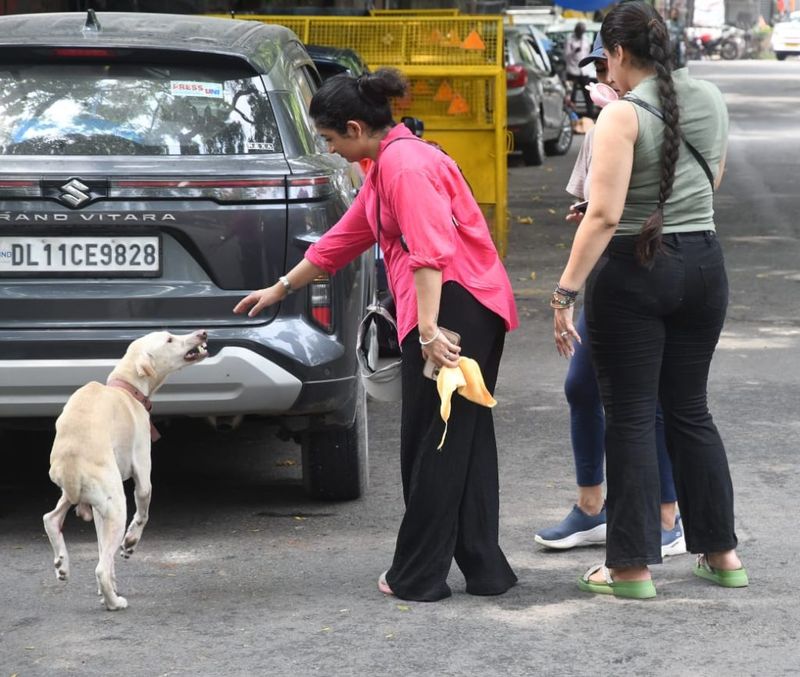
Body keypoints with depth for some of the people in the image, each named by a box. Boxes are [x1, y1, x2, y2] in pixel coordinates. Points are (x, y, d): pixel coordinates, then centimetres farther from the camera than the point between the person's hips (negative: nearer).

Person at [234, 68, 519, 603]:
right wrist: (281, 289, 37)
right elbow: (344, 239, 30)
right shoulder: (385, 166, 21)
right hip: (476, 313, 10)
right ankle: (486, 571, 13)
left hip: (453, 308, -10)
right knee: (467, 442, 11)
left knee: (432, 446, -3)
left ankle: (418, 577, 3)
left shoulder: (406, 164, -12)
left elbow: (430, 253, -22)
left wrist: (428, 330, -28)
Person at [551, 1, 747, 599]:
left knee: (630, 416, 2)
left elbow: (604, 215, -21)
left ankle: (632, 567, 5)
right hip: (703, 265, 6)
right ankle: (722, 553, 21)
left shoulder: (624, 115, -15)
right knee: (690, 410, 17)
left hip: (634, 272, -6)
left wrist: (565, 292, -19)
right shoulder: (710, 100, 6)